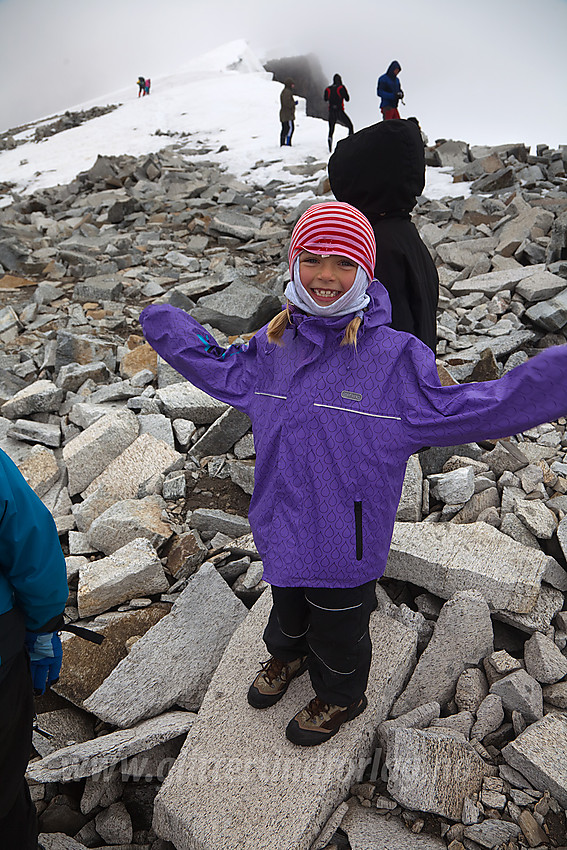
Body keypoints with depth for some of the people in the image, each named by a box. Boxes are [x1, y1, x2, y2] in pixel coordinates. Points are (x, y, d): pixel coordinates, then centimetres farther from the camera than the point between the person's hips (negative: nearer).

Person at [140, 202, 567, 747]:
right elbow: (219, 368, 13)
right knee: (287, 604, 32)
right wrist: (168, 328, 8)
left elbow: (464, 410, -19)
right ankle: (286, 657, 66)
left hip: (346, 538, -4)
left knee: (337, 629, 21)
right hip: (281, 525, 5)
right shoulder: (272, 346, -7)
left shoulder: (395, 358, -22)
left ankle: (339, 698, 53)